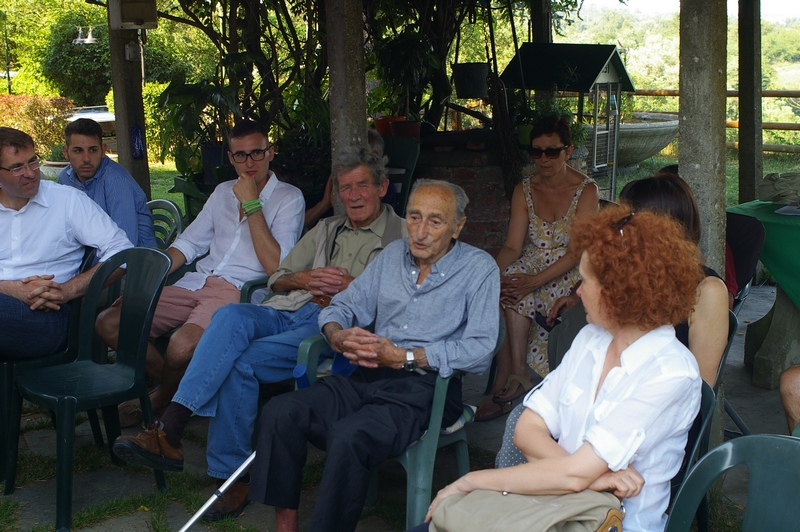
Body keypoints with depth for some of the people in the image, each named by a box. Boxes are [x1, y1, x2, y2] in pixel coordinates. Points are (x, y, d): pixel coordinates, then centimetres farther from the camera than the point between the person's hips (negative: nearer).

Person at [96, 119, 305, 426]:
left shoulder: (289, 198, 0)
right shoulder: (223, 192, 21)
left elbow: (275, 266, -12)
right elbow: (189, 243, 20)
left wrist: (252, 205, -12)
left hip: (239, 291, -7)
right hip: (195, 283, 7)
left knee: (181, 347, -34)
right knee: (108, 324, -8)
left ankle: (164, 396, 1)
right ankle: (172, 384, 11)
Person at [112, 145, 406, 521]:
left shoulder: (402, 235, 11)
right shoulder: (327, 229, 29)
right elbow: (277, 277, 26)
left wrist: (352, 287, -9)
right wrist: (304, 279, 4)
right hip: (290, 310, 5)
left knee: (242, 363, -29)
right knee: (231, 316, -30)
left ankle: (230, 474, -18)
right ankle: (168, 430, -39)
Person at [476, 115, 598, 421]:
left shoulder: (586, 191, -6)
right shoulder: (525, 190, 7)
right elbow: (513, 246, 0)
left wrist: (535, 281, -27)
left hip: (567, 276, -4)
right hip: (528, 269, 4)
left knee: (513, 297, -31)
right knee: (504, 287, -30)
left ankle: (505, 382, -19)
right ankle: (515, 376, -25)